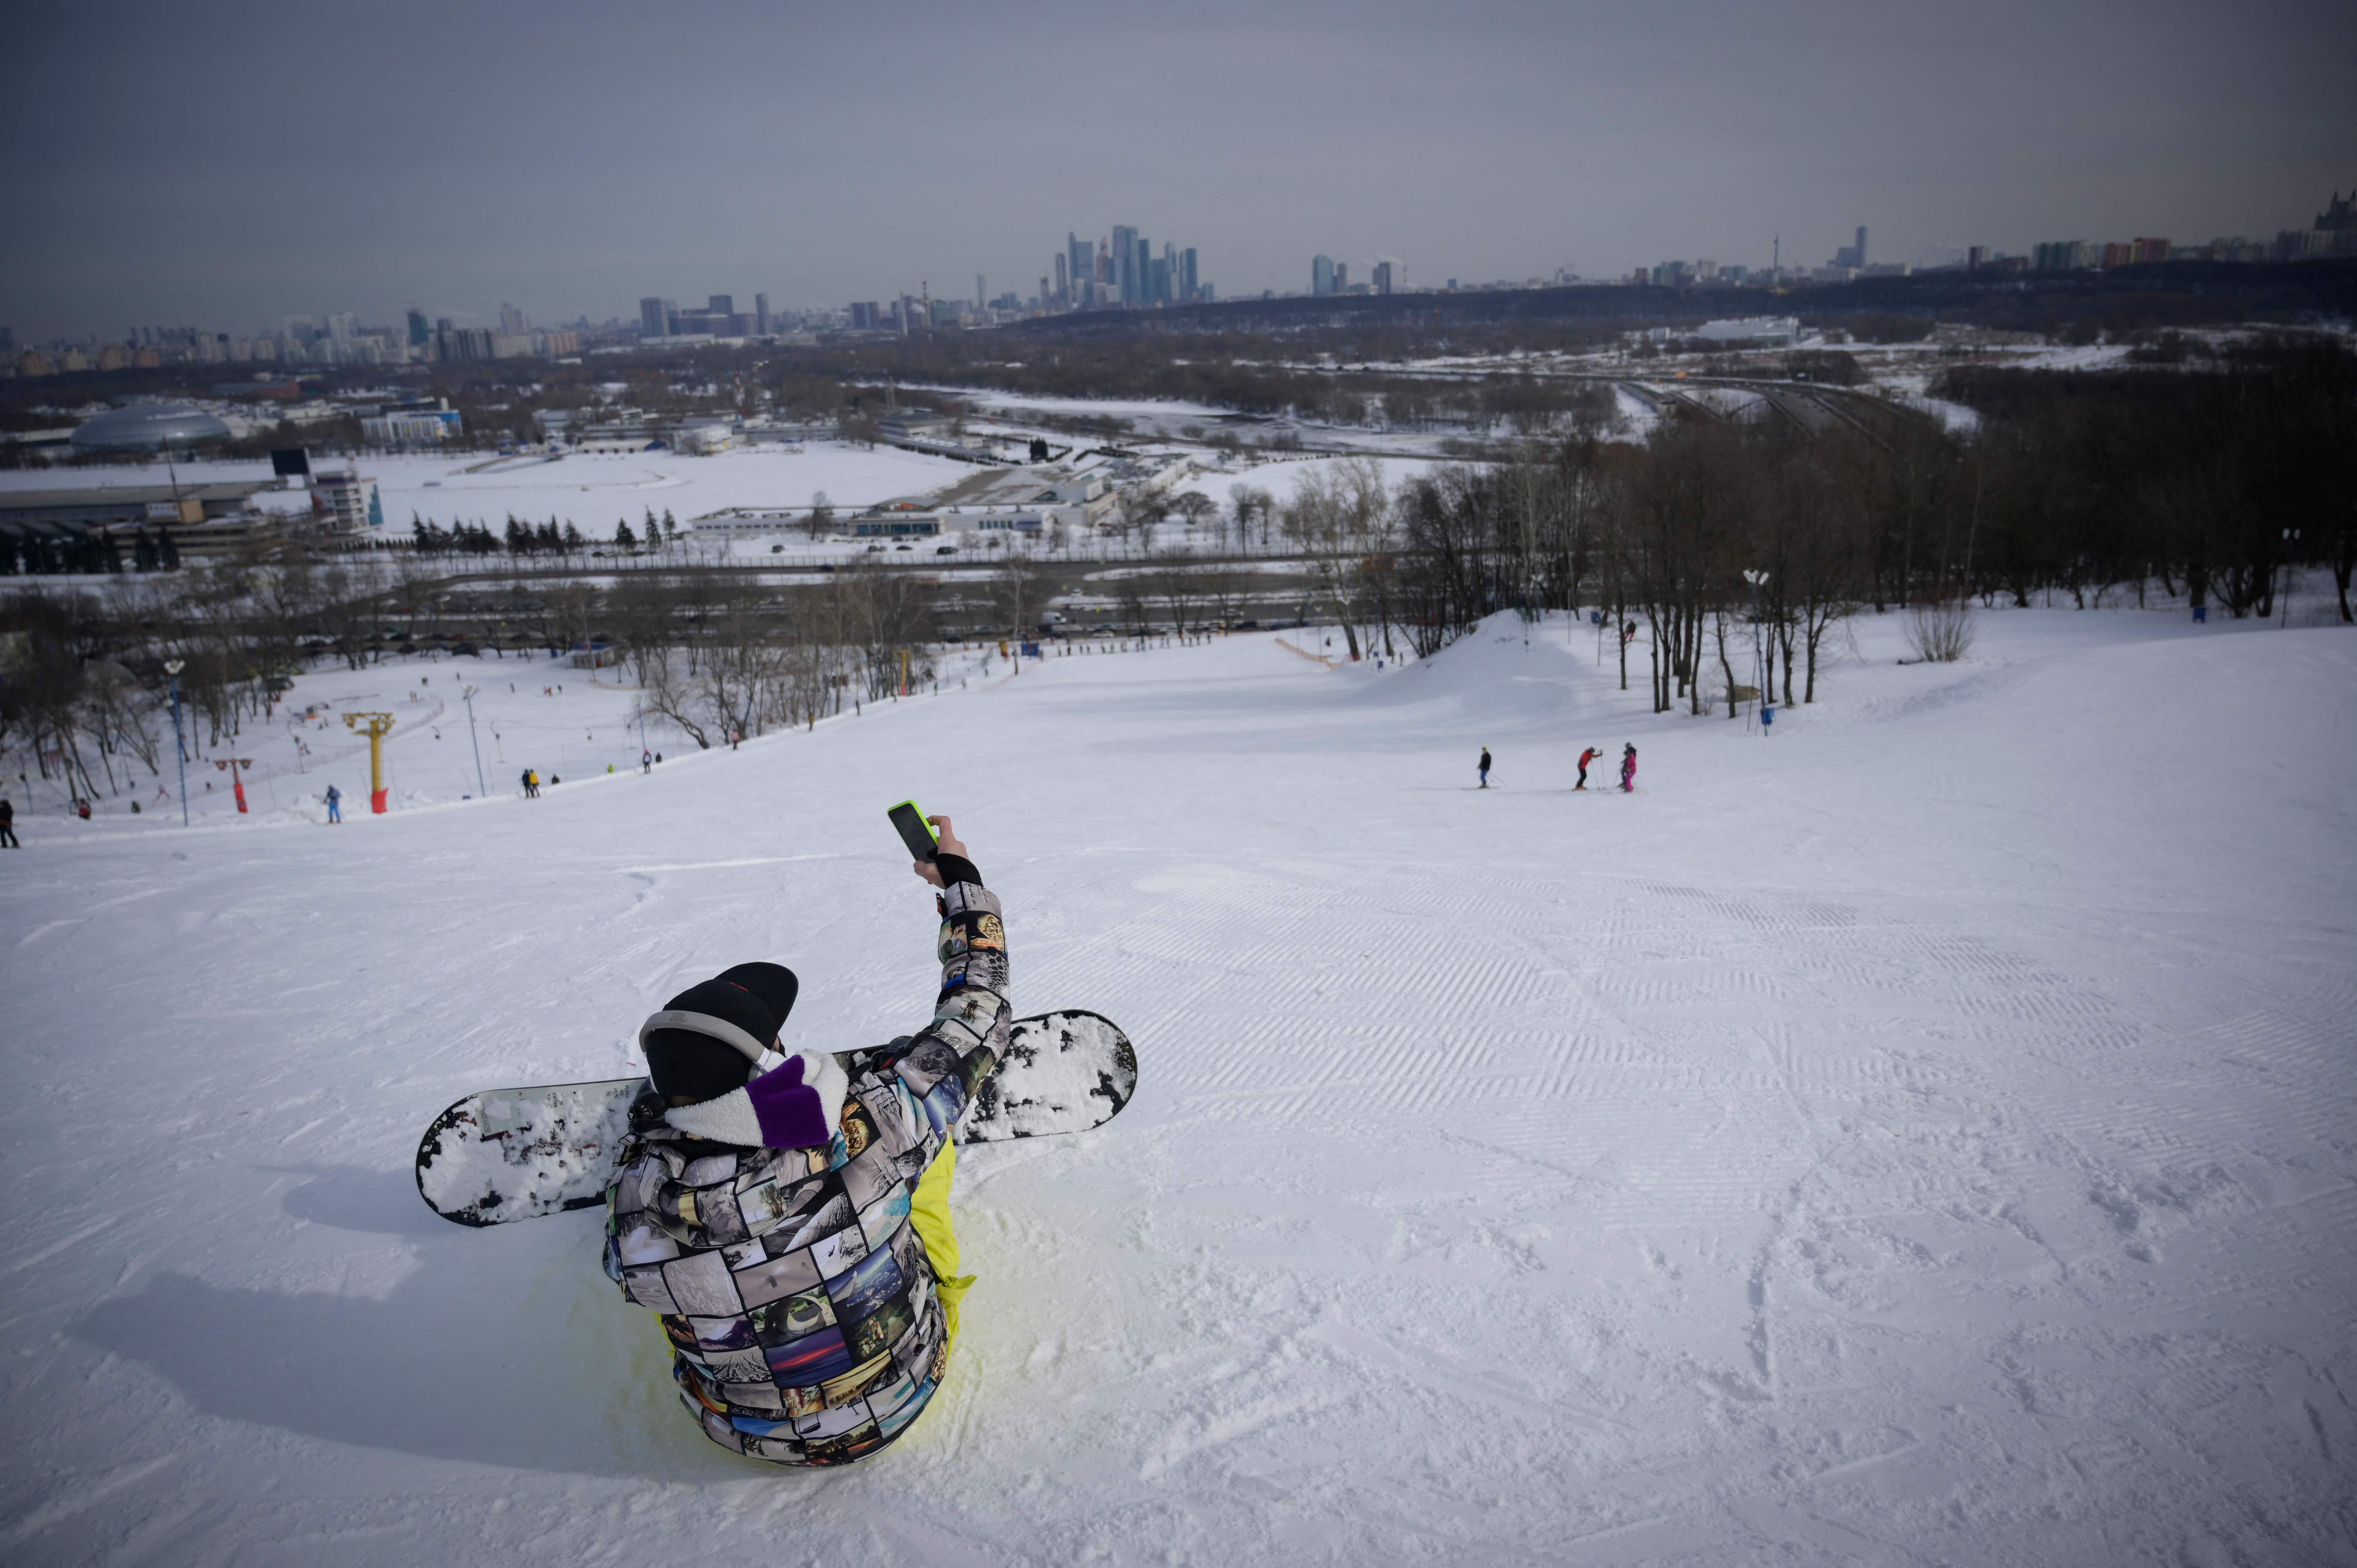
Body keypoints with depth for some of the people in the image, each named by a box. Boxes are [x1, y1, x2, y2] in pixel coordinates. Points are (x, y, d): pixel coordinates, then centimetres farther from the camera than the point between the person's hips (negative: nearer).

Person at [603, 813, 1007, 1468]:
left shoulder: (637, 1203, -29)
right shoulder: (865, 1130, -35)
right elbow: (977, 1018, -18)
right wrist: (963, 883, -5)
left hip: (745, 1432, 2)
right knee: (919, 1133, 12)